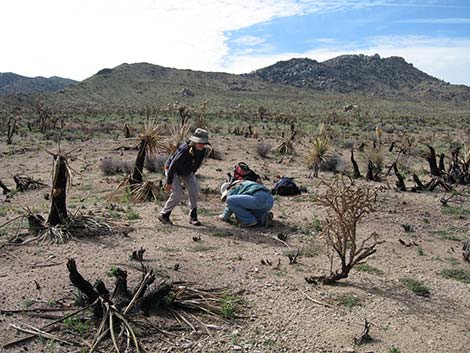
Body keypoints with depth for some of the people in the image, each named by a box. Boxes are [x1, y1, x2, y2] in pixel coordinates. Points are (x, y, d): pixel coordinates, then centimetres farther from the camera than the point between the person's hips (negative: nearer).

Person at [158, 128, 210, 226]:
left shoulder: (202, 151, -18)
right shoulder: (185, 149, -37)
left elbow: (196, 165, 2)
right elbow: (173, 165, -30)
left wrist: (191, 174, 9)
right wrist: (169, 182, -25)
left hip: (187, 172, 6)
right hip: (173, 170, -6)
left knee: (194, 190, -7)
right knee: (177, 193, -16)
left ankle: (193, 217, 4)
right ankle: (163, 215, 2)